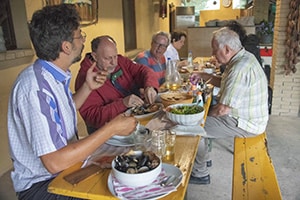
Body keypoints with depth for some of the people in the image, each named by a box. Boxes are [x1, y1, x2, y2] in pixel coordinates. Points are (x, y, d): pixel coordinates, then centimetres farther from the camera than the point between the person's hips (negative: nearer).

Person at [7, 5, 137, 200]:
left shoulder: (55, 75, -1)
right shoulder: (35, 87, -28)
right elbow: (54, 162, -31)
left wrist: (87, 87, 0)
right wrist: (112, 128, -26)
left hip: (66, 167, 7)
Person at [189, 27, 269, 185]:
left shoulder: (241, 68, -29)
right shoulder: (244, 57, 5)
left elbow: (223, 109, -29)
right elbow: (226, 83, 20)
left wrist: (206, 113, -9)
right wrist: (205, 76, 8)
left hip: (244, 124, -11)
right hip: (245, 115, 11)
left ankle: (200, 174, 8)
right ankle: (203, 158, 31)